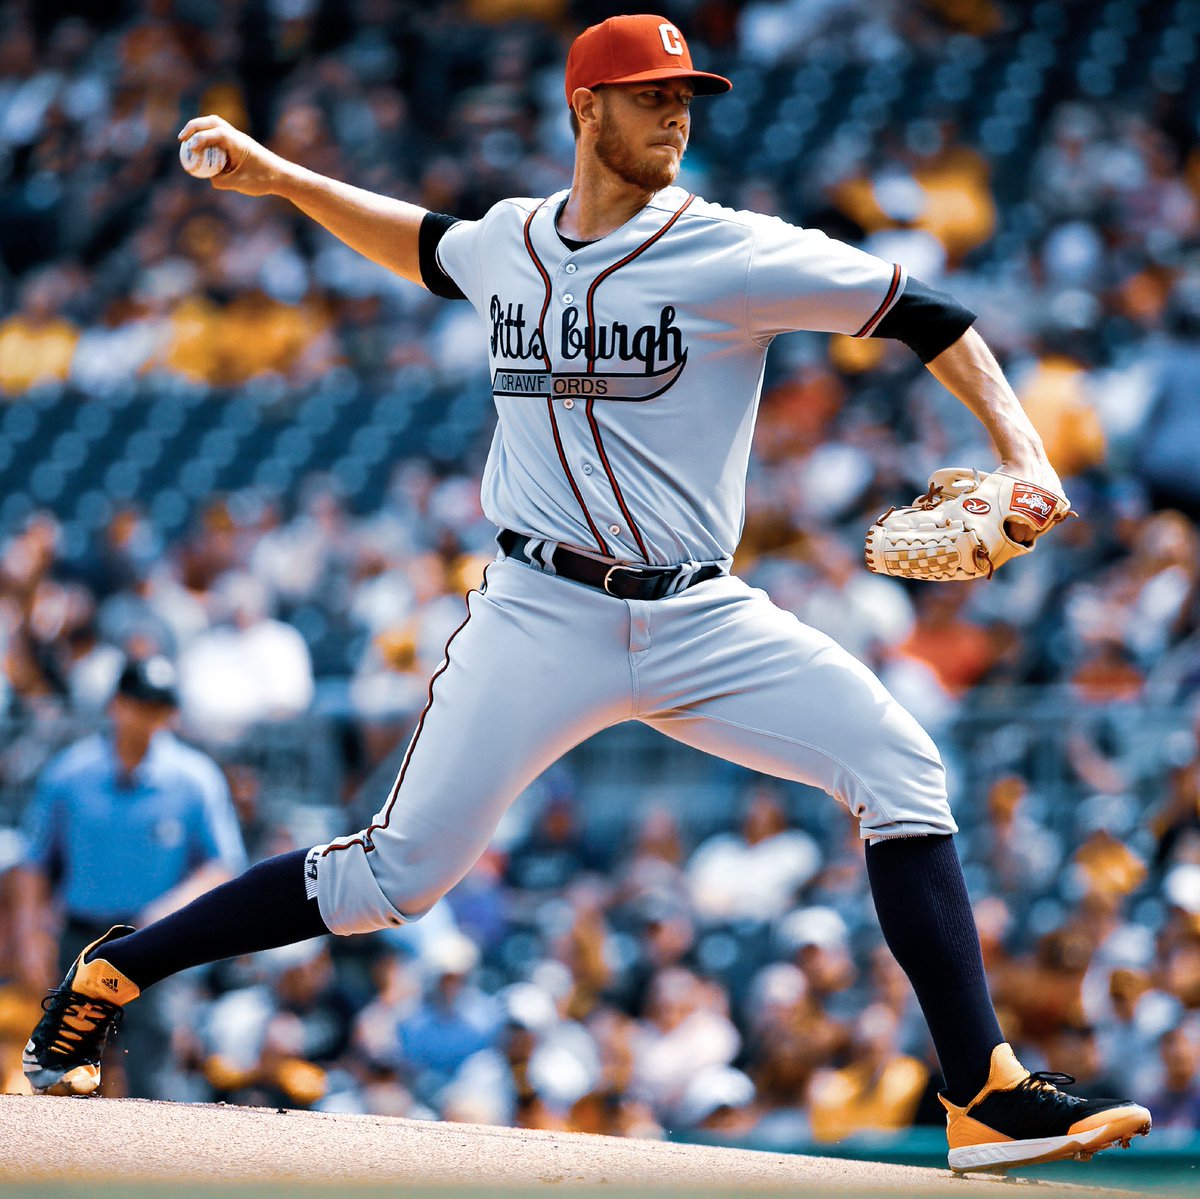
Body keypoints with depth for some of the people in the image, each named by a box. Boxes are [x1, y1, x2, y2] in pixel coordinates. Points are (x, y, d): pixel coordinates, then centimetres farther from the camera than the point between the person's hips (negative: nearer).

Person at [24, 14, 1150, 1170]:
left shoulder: (732, 253, -5)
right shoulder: (508, 243, 6)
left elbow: (924, 314, -6)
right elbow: (426, 246, 31)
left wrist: (1020, 451, -17)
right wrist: (281, 178, 26)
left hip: (699, 621, 0)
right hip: (540, 616, 0)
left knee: (900, 765, -19)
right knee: (395, 875, -6)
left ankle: (984, 1096, -15)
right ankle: (109, 972, 11)